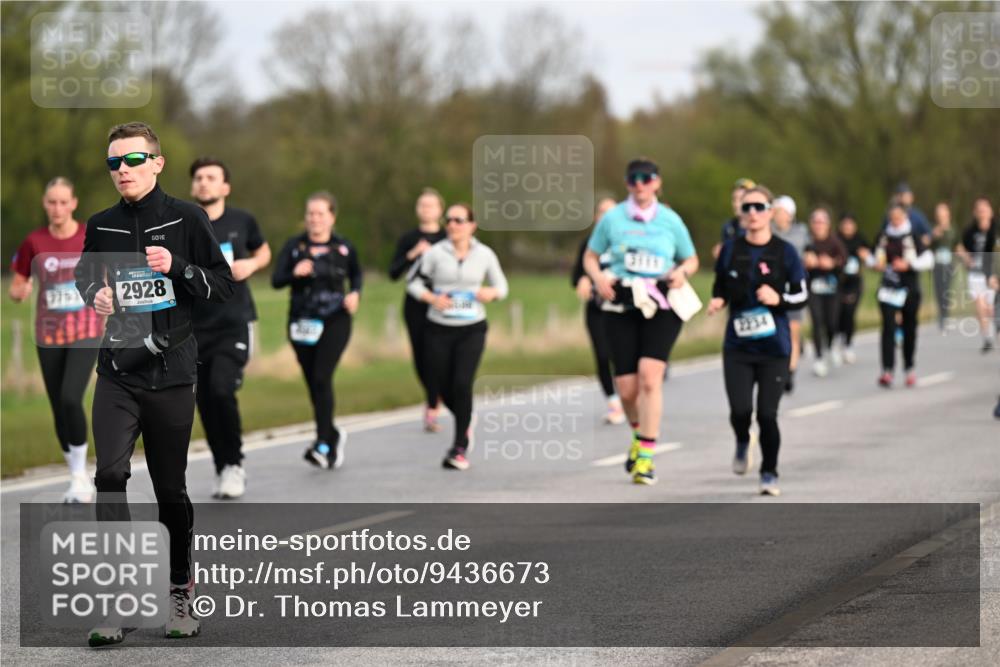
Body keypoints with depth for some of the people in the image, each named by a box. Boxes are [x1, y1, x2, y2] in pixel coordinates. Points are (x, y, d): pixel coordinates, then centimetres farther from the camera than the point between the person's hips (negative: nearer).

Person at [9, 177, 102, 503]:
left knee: (70, 399, -20)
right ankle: (79, 479, 22)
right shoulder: (34, 243, -1)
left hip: (85, 333, -3)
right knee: (59, 410, 5)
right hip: (49, 336, 3)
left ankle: (80, 474, -4)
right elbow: (16, 289, 6)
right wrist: (20, 292, -16)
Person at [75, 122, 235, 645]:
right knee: (110, 474, -15)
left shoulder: (185, 219, -1)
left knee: (171, 488, 6)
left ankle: (180, 591, 23)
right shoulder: (101, 226, 7)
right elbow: (85, 276, 24)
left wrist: (177, 267, -16)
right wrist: (94, 295, 1)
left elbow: (225, 286, -1)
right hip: (116, 371, 2)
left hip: (171, 371, -2)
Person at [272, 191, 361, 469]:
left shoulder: (343, 248, 1)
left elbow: (356, 273, 19)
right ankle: (334, 435, 30)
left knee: (322, 378, -17)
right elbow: (276, 280, -7)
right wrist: (294, 273, -26)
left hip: (334, 321, -2)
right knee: (313, 383, 7)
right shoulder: (294, 246, 1)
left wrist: (355, 293, -1)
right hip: (302, 322, 2)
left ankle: (323, 444, -18)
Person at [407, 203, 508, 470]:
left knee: (462, 384, -16)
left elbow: (501, 285, 12)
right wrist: (432, 298, -15)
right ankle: (466, 422, 37)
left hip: (472, 329, -1)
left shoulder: (484, 255, 0)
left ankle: (460, 448, -8)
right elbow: (414, 282, 3)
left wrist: (492, 292, -11)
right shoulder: (436, 253, -4)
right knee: (445, 388, 3)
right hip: (439, 330, 1)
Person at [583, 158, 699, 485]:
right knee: (626, 388, 0)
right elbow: (590, 257, 12)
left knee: (649, 376, -18)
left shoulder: (670, 220, 5)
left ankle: (646, 457, -14)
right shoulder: (612, 218, 5)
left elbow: (691, 259, 15)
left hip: (661, 309, -1)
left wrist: (681, 271, -7)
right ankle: (638, 433, 34)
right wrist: (598, 277, -9)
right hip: (621, 308, 1)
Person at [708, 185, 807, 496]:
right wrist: (717, 301, -5)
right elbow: (720, 288, 17)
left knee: (767, 414, -4)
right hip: (737, 345, 1)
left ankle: (769, 474, 14)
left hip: (774, 345, -1)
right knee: (740, 410, -11)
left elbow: (801, 296, 2)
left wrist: (779, 300, -17)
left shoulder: (784, 252, -2)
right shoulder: (730, 251, 3)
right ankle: (743, 443, 25)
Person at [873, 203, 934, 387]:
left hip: (909, 289, -1)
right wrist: (876, 264, -2)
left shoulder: (913, 236, -2)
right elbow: (878, 257, 20)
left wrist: (909, 264, -16)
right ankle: (887, 371, -17)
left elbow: (928, 260, -4)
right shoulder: (883, 237, 7)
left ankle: (909, 369, 22)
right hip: (888, 288, 1)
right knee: (888, 327, -11)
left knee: (909, 329, 8)